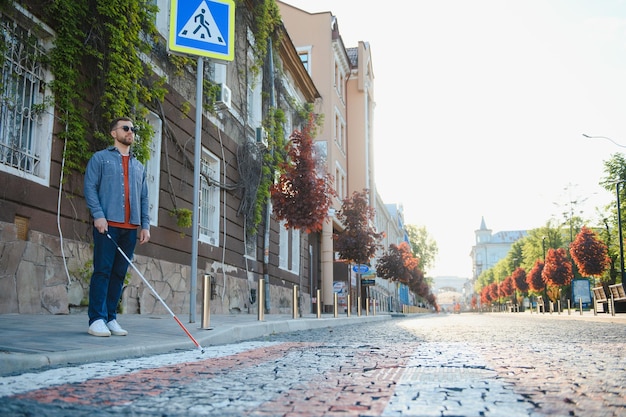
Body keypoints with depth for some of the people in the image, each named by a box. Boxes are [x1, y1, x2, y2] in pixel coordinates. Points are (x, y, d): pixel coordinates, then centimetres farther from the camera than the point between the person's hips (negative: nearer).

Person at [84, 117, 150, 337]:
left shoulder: (138, 166, 22)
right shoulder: (100, 158, 8)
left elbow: (144, 198, 19)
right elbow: (90, 187, -1)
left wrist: (145, 225, 8)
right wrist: (98, 215, -14)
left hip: (131, 228, 5)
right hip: (107, 224, -5)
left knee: (119, 274, 5)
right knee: (102, 271, -7)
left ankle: (110, 318, 10)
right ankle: (97, 319, -4)